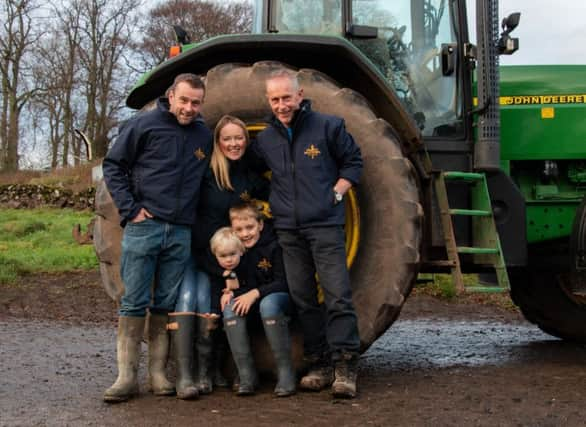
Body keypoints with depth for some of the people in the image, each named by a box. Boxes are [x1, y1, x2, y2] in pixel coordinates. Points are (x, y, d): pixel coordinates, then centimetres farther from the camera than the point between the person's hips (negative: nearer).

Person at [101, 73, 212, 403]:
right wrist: (130, 208, -7)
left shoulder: (204, 135, 11)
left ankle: (158, 373, 14)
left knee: (167, 304, 7)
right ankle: (127, 376, 1)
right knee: (134, 302, -3)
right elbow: (113, 165, 1)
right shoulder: (145, 124, -1)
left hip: (181, 232, 4)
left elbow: (207, 178, 22)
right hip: (144, 226, -4)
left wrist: (198, 218, 9)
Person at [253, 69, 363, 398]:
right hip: (288, 231, 5)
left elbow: (353, 161, 7)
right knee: (303, 299, 7)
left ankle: (345, 367, -6)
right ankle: (319, 364, 15)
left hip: (325, 225, -4)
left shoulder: (327, 126, 0)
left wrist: (337, 193, -5)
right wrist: (273, 205, 10)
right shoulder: (265, 140, 11)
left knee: (338, 295, -10)